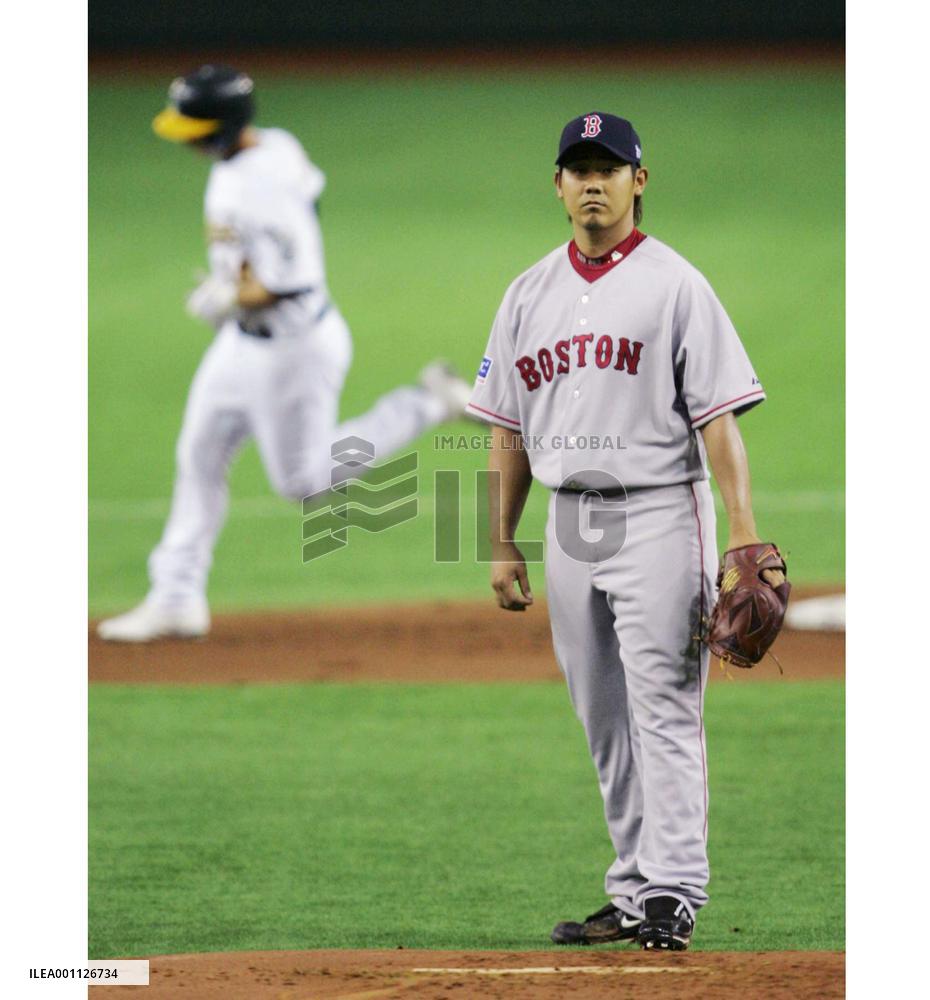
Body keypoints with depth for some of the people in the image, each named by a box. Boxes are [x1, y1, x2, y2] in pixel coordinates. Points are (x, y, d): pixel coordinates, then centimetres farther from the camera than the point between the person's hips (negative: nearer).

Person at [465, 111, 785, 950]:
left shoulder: (673, 285, -4)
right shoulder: (529, 296, 13)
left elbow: (718, 414, -9)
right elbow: (509, 429, 16)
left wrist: (745, 533, -17)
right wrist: (502, 543, 11)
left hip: (657, 514, -6)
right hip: (569, 524, 6)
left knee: (664, 710, -11)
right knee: (604, 722, 9)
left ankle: (673, 895, -13)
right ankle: (633, 897, 14)